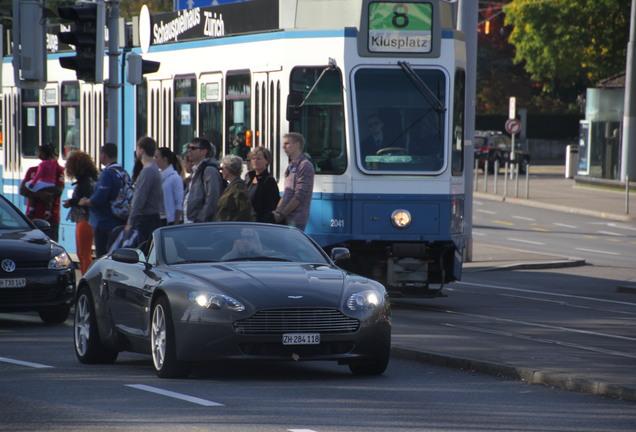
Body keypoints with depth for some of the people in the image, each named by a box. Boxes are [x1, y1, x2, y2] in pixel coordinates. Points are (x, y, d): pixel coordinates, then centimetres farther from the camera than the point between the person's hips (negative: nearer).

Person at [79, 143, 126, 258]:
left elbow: (98, 199, -24)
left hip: (104, 224, -9)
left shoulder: (107, 174, -17)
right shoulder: (123, 172, 10)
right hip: (118, 223, 9)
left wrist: (85, 202, -3)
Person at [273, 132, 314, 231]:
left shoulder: (305, 166, -8)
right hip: (286, 219, 9)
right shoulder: (290, 167, 21)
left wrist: (281, 214, -14)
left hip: (297, 219, -9)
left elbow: (300, 196, -15)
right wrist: (277, 211, 10)